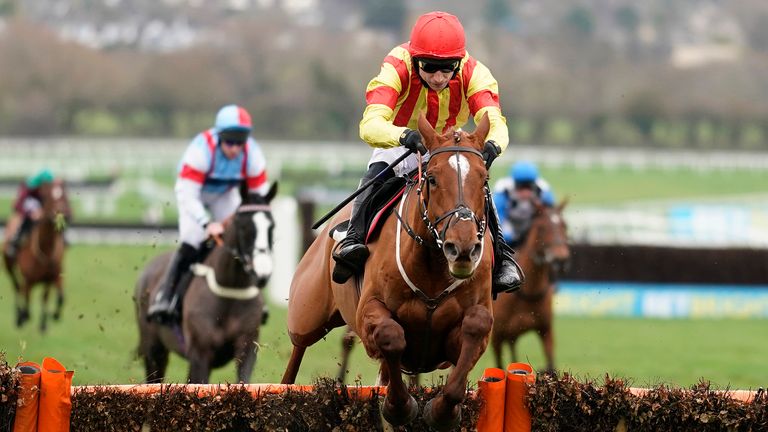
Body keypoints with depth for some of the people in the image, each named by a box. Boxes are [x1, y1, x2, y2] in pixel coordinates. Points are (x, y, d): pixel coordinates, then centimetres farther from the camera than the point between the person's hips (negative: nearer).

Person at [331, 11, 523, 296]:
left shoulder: (474, 74, -28)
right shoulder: (396, 69, -34)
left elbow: (495, 123, -41)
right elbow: (370, 125, -48)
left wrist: (492, 145, -66)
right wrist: (405, 137, -70)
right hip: (398, 146, -2)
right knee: (377, 173, -32)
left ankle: (500, 256, -13)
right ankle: (353, 241, -31)